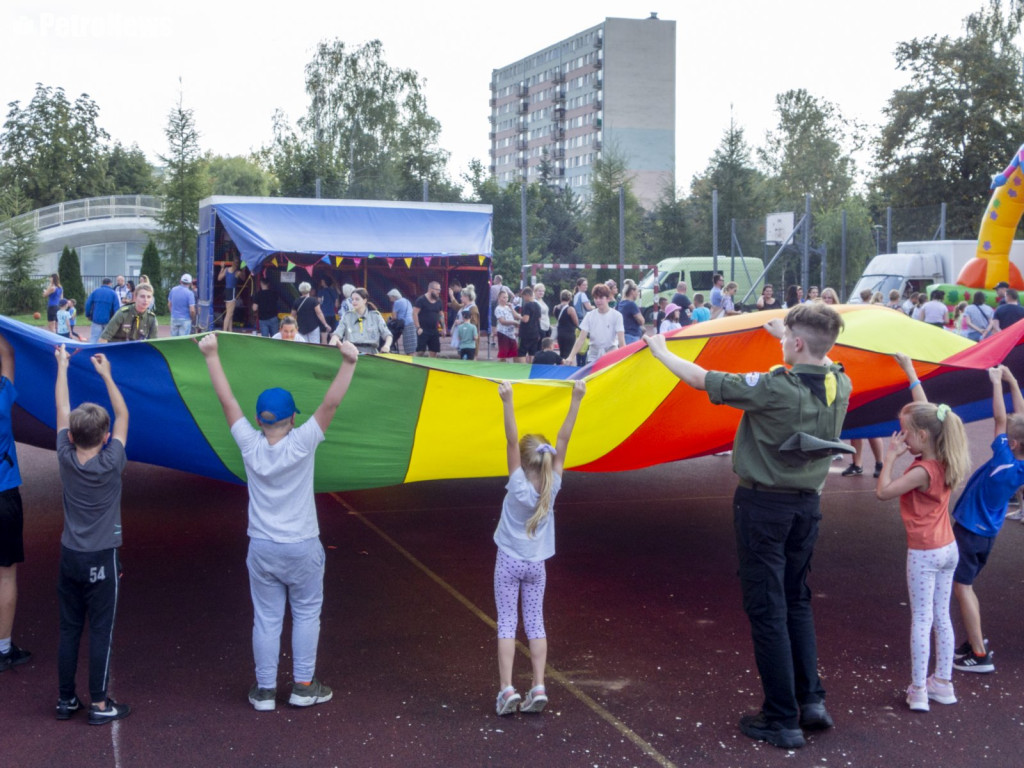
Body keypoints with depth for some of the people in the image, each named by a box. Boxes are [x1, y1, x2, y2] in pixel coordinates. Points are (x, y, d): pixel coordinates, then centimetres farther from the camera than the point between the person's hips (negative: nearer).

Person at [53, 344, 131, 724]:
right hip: (101, 561, -4)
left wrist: (62, 366, 12)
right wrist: (106, 374, 3)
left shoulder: (65, 460, -8)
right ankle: (99, 705, 8)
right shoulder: (111, 464, -16)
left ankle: (66, 700, 21)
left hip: (69, 557, 4)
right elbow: (123, 415, -5)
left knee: (69, 630, 12)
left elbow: (62, 409, 3)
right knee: (101, 632, 3)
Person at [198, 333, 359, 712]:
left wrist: (211, 355, -2)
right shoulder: (301, 444, -17)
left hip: (262, 549, 2)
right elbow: (330, 404, -23)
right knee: (306, 614, 12)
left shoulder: (250, 445, -10)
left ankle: (265, 689, 17)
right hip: (302, 548, -2)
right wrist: (348, 363, -26)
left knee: (266, 618, 10)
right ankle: (303, 686, 16)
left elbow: (227, 400, -6)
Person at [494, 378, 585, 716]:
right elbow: (563, 441, -12)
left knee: (506, 623, 0)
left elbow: (511, 440, -24)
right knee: (535, 624, 8)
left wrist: (507, 402, -33)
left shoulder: (517, 484, -16)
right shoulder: (552, 486, -9)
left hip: (509, 562, -3)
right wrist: (575, 400, -13)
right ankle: (538, 687, 1)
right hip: (536, 564, 3)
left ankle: (507, 688, -6)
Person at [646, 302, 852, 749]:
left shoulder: (775, 388, -22)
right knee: (797, 602, 21)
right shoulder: (840, 385, -3)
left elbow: (702, 380, -12)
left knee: (767, 610, 2)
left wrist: (661, 351, 4)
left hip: (764, 505, -6)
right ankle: (811, 699, 16)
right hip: (807, 504, 7)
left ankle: (782, 720, 7)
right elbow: (821, 361, 24)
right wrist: (786, 332, 37)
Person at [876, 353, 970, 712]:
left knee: (921, 619, -2)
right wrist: (909, 369, 17)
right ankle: (943, 682, 21)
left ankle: (918, 691, 3)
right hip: (948, 548, 8)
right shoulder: (942, 461, 1)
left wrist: (890, 457, -18)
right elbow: (924, 411, 12)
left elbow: (883, 492, -26)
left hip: (924, 554, -8)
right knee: (941, 616, 14)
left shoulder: (922, 471, -23)